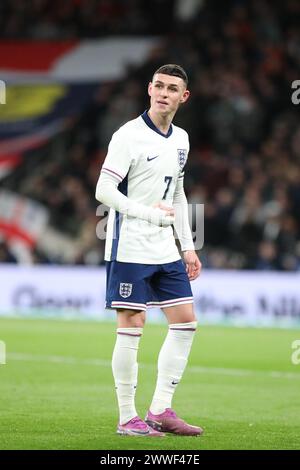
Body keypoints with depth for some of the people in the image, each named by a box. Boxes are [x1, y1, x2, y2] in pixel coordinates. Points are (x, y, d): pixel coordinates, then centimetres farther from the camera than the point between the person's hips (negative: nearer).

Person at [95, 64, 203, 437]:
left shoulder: (180, 140, 12)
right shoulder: (128, 136, -11)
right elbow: (103, 191, -16)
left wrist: (188, 246, 17)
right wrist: (149, 213, -19)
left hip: (165, 250, 8)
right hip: (130, 248, -8)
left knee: (185, 321, 4)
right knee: (131, 326, -6)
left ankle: (160, 410, 10)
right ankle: (127, 418, 1)